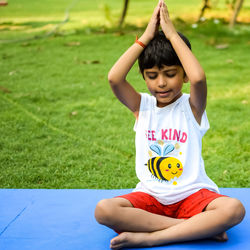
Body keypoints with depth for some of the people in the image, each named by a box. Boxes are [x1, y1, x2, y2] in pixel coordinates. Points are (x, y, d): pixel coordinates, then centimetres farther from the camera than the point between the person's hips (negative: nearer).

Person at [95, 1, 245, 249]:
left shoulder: (191, 106, -1)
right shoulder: (142, 105, 4)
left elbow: (198, 78, -26)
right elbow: (114, 78, -16)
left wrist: (173, 35, -15)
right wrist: (146, 36, -10)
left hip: (191, 195, -1)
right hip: (150, 196, 2)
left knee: (234, 209, -31)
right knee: (103, 210, -28)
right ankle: (200, 227, -24)